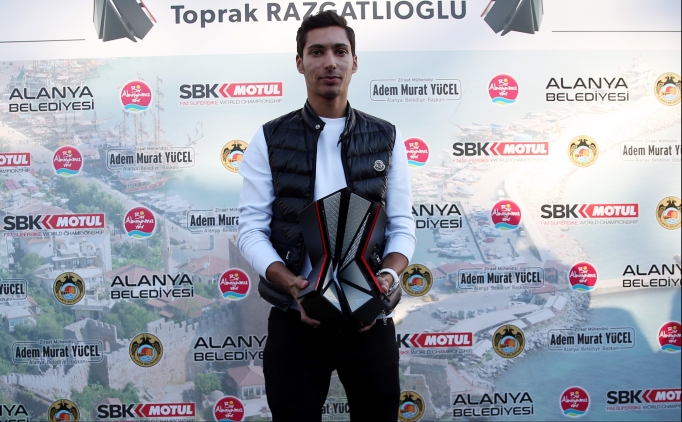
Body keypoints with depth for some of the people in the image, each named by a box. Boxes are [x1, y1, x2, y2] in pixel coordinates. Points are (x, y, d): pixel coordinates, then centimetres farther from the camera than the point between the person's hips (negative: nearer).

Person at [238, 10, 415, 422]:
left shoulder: (386, 139, 5)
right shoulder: (270, 140, 2)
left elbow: (403, 227, 3)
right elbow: (251, 230, -2)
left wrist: (388, 276, -17)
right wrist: (293, 286, -18)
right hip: (295, 319, -1)